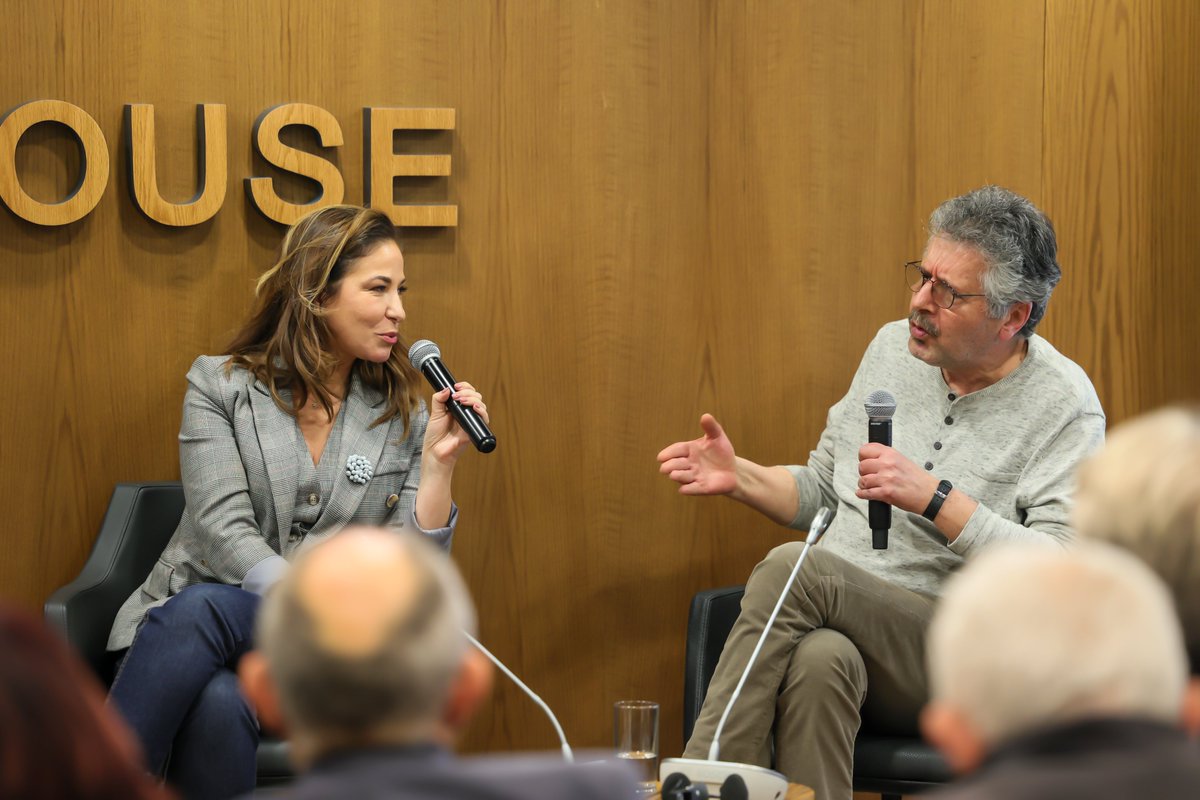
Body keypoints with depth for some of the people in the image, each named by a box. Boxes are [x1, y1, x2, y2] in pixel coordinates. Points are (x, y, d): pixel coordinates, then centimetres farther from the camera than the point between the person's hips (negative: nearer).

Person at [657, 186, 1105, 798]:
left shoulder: (1064, 406, -5)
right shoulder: (894, 347, 13)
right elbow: (822, 490, 23)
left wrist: (936, 498, -22)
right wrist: (740, 477, 3)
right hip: (838, 624, 4)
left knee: (791, 568, -31)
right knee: (818, 660, -36)